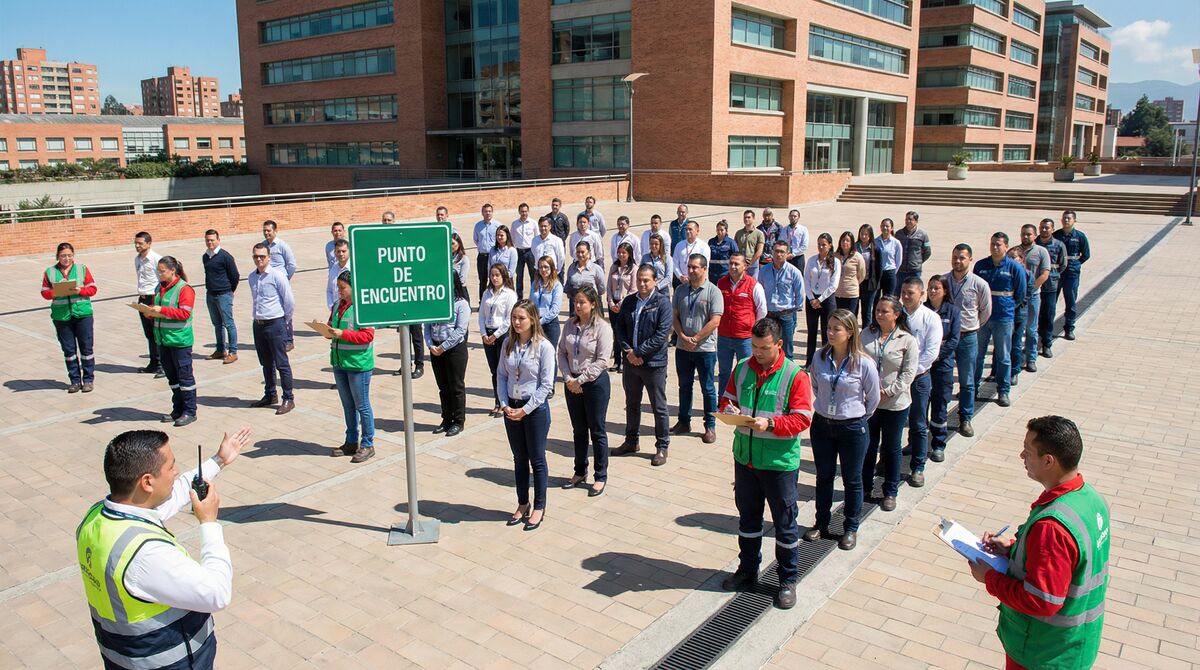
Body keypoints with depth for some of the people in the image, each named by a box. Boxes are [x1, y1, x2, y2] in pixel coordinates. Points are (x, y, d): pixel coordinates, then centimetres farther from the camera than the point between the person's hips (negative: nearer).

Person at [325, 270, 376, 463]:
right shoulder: (337, 306, 10)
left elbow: (368, 336, -18)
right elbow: (331, 329, 18)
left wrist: (342, 334, -23)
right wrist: (327, 332, -5)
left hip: (358, 364, -7)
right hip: (339, 363, 7)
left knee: (361, 406, 2)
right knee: (348, 405, 16)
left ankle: (367, 445, 12)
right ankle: (351, 442, 27)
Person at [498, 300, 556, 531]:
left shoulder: (544, 347, -13)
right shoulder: (508, 343, 1)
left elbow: (546, 384, -13)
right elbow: (501, 375, 6)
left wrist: (525, 410, -14)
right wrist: (504, 404, -6)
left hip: (535, 408, -5)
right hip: (511, 408, 5)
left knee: (537, 460, 7)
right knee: (519, 459, 16)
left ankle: (539, 507, 21)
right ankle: (522, 504, 29)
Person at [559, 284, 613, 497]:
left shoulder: (602, 328, -13)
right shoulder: (570, 324, 3)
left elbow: (602, 361, -16)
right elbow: (562, 352, 5)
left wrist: (580, 380, -15)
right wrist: (568, 378, -8)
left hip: (595, 382, -5)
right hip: (572, 383, 5)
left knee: (597, 431, 5)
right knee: (578, 430, 16)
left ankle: (600, 477, 16)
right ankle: (580, 473, 30)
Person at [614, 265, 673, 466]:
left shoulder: (662, 302, -10)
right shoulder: (628, 302, 7)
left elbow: (662, 334, -16)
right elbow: (620, 328, 7)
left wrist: (638, 352, -16)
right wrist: (628, 351, -9)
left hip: (654, 363, -5)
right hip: (630, 362, 5)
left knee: (659, 407, 4)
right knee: (632, 404, 17)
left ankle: (662, 447, 17)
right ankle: (631, 441, 32)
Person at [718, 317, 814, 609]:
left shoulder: (795, 376, -13)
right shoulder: (742, 369, 3)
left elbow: (802, 419, -15)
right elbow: (727, 398, 13)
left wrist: (770, 423, -27)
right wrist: (729, 410, -11)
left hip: (779, 463, -5)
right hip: (745, 459, 5)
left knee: (785, 523, 9)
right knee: (748, 517, 19)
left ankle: (788, 581, 24)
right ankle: (748, 571, 37)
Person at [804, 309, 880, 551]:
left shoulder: (864, 363, -16)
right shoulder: (820, 357, -6)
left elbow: (873, 399, -3)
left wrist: (858, 418, 6)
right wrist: (820, 409, 10)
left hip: (852, 428, -3)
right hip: (822, 425, 3)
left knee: (852, 480, 12)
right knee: (823, 477, 16)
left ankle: (851, 529, 28)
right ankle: (821, 524, 32)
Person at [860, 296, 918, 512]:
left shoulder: (907, 340, -8)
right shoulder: (867, 334, 1)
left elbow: (908, 373, -9)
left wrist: (888, 392, -16)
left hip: (895, 404, -2)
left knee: (891, 449, 12)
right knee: (867, 446, 14)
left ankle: (890, 492, 27)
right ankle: (865, 487, 31)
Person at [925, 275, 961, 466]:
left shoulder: (953, 311, 2)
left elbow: (954, 340, -3)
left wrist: (937, 354, -12)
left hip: (943, 364, 0)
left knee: (940, 405, 6)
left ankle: (938, 445, 20)